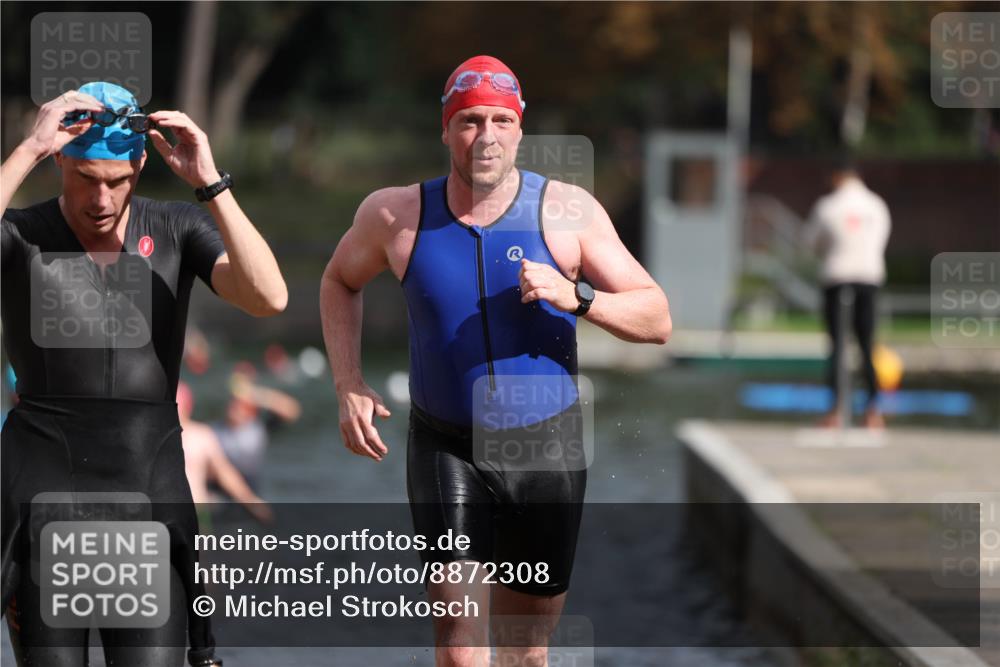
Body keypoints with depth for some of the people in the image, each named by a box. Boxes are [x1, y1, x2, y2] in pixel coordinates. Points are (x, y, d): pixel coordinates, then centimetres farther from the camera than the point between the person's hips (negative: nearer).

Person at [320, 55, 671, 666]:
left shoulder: (566, 211, -8)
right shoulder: (397, 215, -5)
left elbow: (657, 320, -7)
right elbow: (340, 282, 16)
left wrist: (577, 299, -26)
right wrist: (349, 387, 4)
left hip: (547, 447, 1)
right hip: (446, 448, -1)